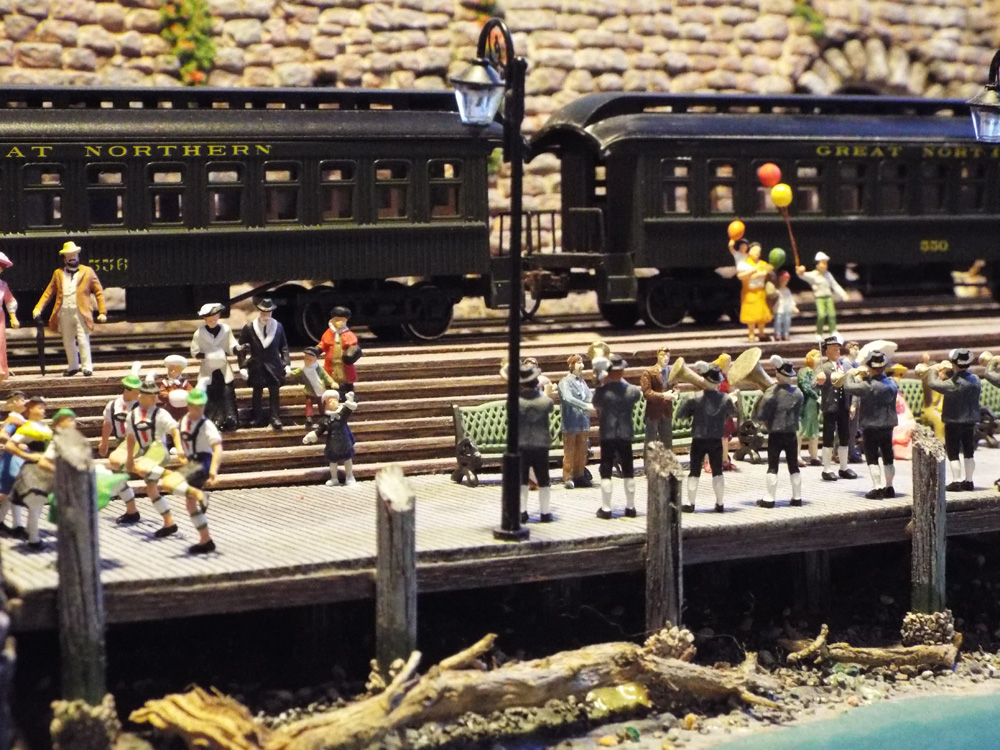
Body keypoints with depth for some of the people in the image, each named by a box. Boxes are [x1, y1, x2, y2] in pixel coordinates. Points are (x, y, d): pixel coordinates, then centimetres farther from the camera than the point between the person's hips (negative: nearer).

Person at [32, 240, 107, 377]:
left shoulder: (88, 272, 6)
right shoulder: (58, 273, 13)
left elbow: (99, 292, 4)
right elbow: (48, 292, 10)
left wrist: (102, 312, -4)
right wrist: (38, 308, -2)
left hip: (81, 312, -3)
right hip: (64, 313, 3)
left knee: (83, 341, -9)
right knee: (68, 341, 11)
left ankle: (87, 367, -4)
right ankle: (73, 366, 24)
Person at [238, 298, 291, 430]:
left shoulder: (278, 326, 1)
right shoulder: (249, 328, -5)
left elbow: (283, 347, 8)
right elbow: (241, 348, -1)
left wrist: (287, 363, 1)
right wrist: (243, 366, -6)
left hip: (274, 365, 1)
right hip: (256, 366, -1)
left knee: (275, 393, 2)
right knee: (257, 394, 7)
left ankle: (276, 419, 5)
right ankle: (258, 419, 14)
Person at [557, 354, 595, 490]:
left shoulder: (582, 381, 14)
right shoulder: (565, 382, -7)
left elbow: (589, 396, 6)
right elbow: (568, 398, -22)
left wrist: (594, 405, -16)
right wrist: (586, 406, -29)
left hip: (583, 422, 6)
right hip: (570, 422, -6)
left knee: (582, 452, 10)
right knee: (569, 452, 0)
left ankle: (579, 476, 19)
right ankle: (568, 478, 5)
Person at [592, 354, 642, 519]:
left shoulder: (601, 391, -12)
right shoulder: (631, 391, -4)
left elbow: (596, 406, 3)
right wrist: (622, 380, 19)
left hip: (607, 435, -3)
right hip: (626, 435, 3)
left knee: (606, 472, 2)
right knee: (628, 472, 12)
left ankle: (606, 508, 1)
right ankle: (630, 507, 17)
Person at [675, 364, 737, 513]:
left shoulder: (695, 398, -12)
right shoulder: (726, 399, -7)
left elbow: (679, 415, -7)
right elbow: (733, 414, 13)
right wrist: (733, 402, 32)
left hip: (698, 440, -1)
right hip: (716, 441, 1)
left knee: (694, 472, 7)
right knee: (717, 472, 12)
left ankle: (690, 504, 10)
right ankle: (719, 504, 14)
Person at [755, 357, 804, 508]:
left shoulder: (771, 393, -15)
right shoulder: (798, 393, 1)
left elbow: (761, 417, -15)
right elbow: (799, 413, 11)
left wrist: (766, 423, 4)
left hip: (775, 434, -4)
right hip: (791, 434, 4)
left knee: (773, 467, 0)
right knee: (793, 466, 11)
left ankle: (769, 499, 0)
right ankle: (797, 497, 14)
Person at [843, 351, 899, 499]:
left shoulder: (869, 386, -23)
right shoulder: (892, 383, -1)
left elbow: (848, 387, -20)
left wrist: (850, 375, 0)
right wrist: (867, 377, 12)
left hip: (871, 426, -7)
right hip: (888, 425, 7)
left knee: (872, 458, -1)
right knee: (888, 457, 15)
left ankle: (877, 488, -6)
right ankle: (889, 487, 22)